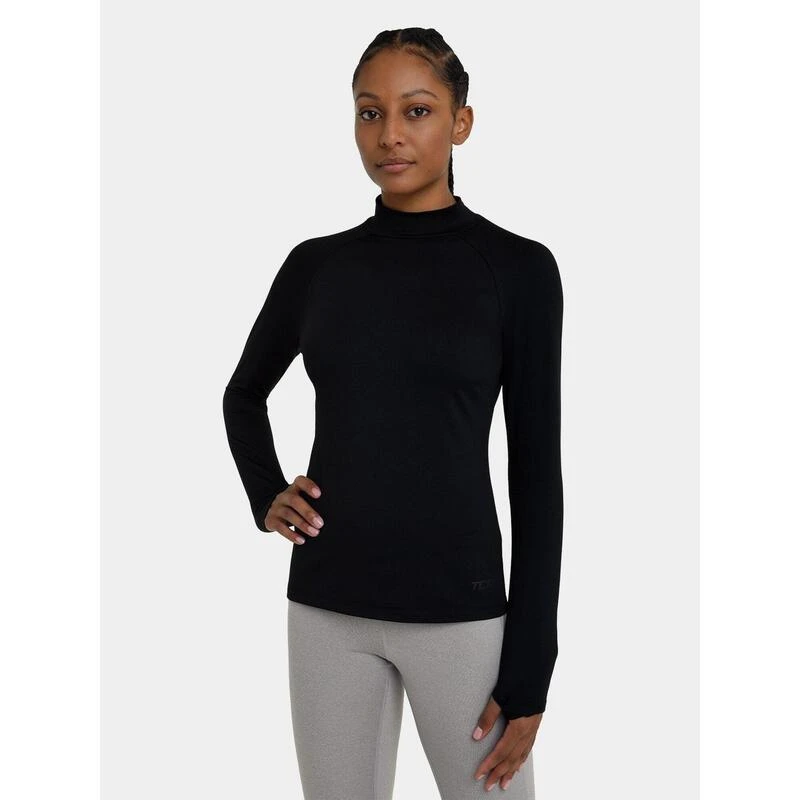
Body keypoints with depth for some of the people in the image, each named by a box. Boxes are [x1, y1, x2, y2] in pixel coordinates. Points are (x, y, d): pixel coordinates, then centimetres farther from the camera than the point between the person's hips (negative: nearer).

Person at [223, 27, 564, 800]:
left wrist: (529, 669, -8)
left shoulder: (517, 267, -5)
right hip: (327, 604, 3)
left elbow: (537, 470, -5)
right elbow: (244, 395, 22)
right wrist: (265, 498, 3)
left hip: (458, 607, -3)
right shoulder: (316, 264, 4)